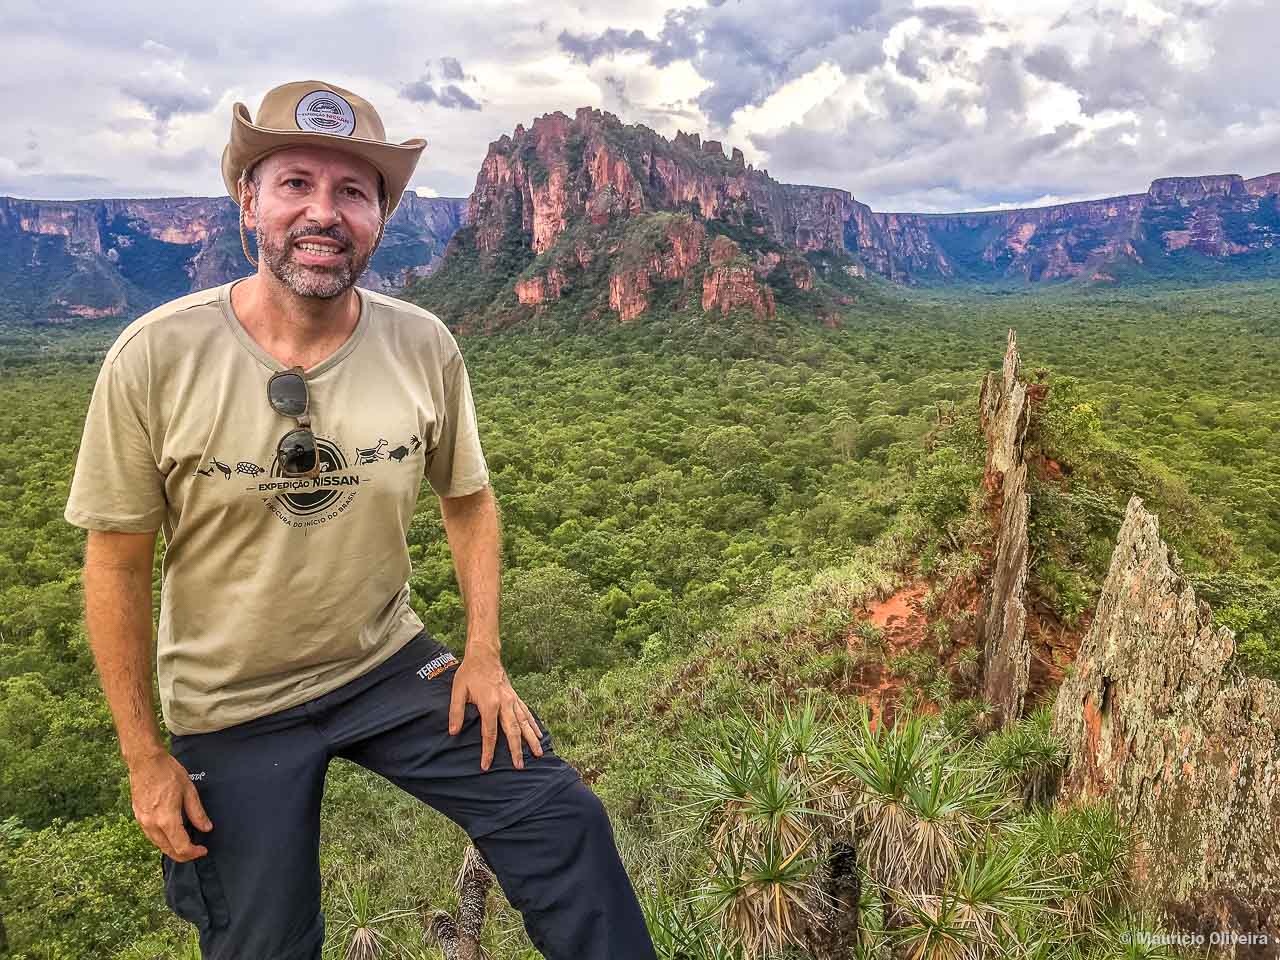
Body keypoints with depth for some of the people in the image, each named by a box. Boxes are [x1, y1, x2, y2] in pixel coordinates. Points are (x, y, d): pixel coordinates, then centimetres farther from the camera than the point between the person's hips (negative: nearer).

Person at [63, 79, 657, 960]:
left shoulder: (424, 346, -12)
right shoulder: (157, 356, -18)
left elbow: (469, 499, 2)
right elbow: (117, 566, -9)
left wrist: (484, 653, -4)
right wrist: (145, 755, -5)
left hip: (391, 666, 2)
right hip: (231, 710, -1)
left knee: (563, 820, -6)